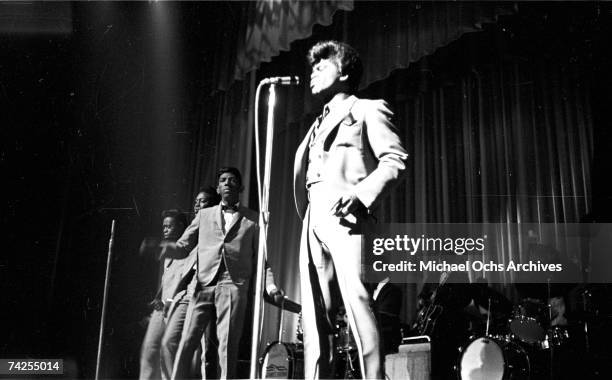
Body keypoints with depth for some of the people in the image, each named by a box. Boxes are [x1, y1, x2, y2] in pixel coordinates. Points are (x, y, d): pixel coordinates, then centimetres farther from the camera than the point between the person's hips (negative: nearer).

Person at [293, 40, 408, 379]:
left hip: (344, 217, -7)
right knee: (315, 313, -1)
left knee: (357, 302, -17)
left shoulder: (368, 109, 12)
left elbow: (395, 159, -2)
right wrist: (304, 215, 9)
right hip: (313, 222, 7)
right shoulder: (318, 125, 31)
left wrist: (361, 195, -17)